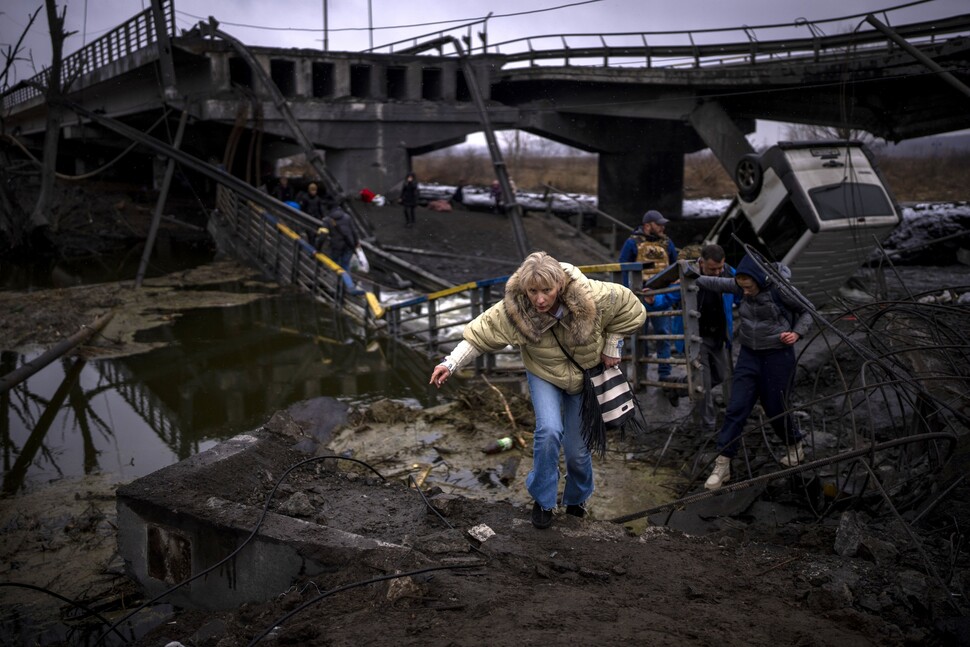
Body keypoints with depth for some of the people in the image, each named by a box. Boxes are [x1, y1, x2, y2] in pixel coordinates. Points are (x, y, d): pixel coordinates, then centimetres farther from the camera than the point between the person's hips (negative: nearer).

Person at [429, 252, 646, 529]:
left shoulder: (591, 297, -32)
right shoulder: (513, 310, -31)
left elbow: (631, 309, -16)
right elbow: (480, 333, -23)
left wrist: (612, 346, -11)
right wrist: (451, 363, -31)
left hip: (585, 376, 1)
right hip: (544, 375, 0)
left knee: (577, 448, 5)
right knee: (549, 431, -26)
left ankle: (577, 499, 38)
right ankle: (543, 501, -3)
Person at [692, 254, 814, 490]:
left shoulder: (780, 288, -16)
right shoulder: (742, 286, -2)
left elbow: (807, 311, -3)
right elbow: (718, 283, 14)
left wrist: (797, 333, -17)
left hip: (777, 355, -4)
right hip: (749, 355, 4)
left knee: (775, 408, 6)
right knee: (736, 408, -3)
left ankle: (795, 446, 36)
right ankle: (722, 465, -1)